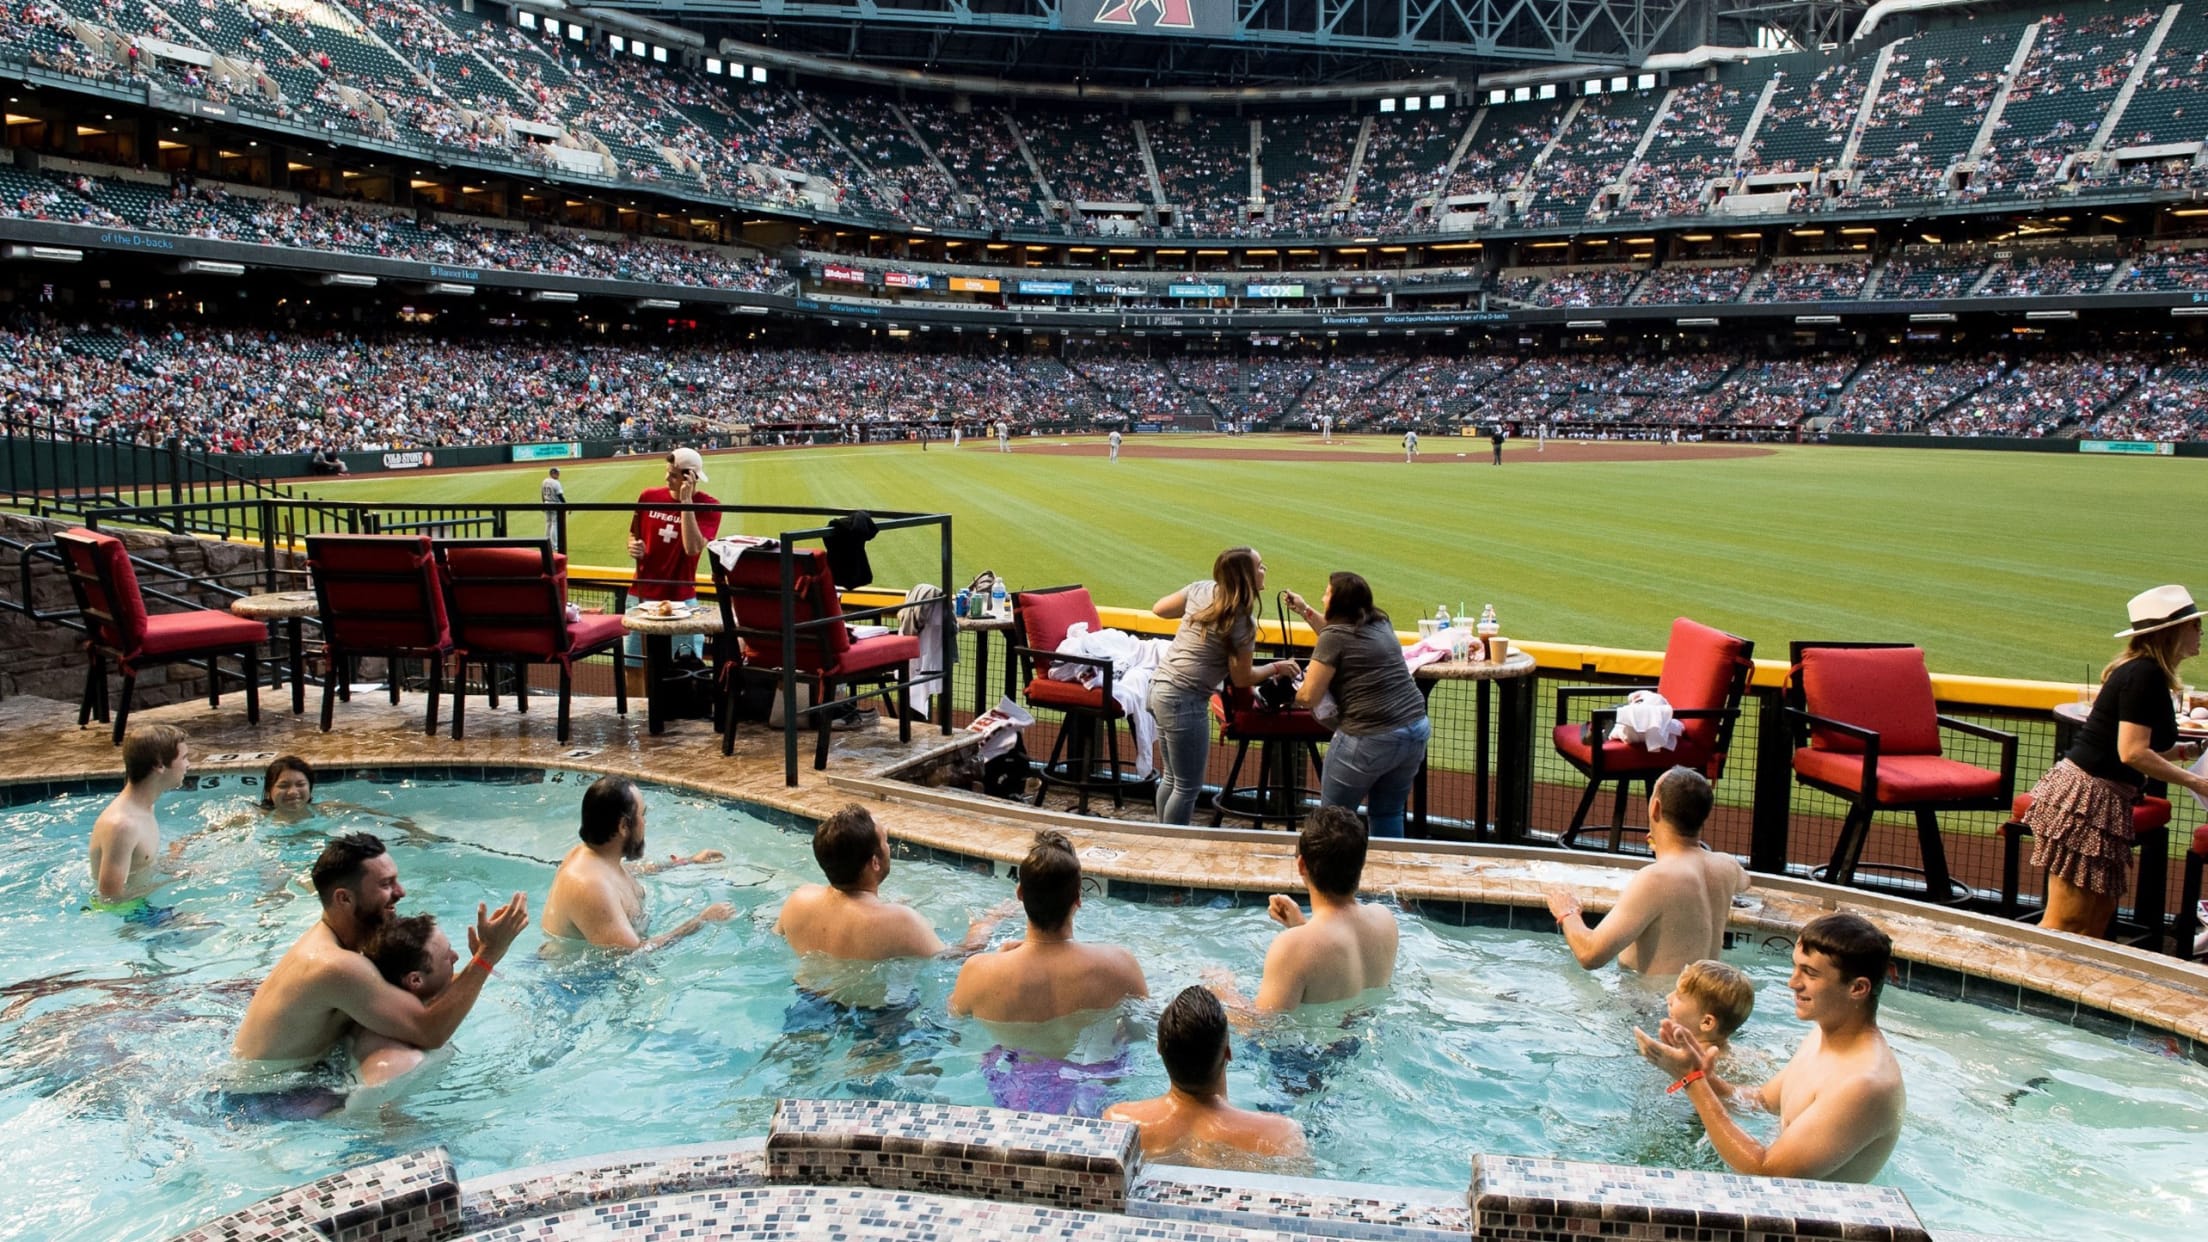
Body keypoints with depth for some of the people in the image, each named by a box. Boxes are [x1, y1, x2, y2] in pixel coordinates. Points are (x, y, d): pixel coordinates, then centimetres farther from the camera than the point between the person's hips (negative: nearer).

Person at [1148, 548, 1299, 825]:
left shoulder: (1201, 589, 1)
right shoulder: (1243, 622, -16)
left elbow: (1159, 609, 13)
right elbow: (1242, 678, -7)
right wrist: (1276, 668, 8)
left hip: (1160, 687, 9)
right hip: (1185, 701, -9)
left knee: (1171, 777, 20)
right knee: (1188, 787, 3)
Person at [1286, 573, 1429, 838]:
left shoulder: (1335, 637, -10)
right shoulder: (1380, 623, 12)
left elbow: (1308, 697, -11)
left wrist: (1296, 690, 10)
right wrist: (1305, 611, 30)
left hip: (1371, 741, -8)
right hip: (1416, 731, 8)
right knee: (1388, 814, 18)